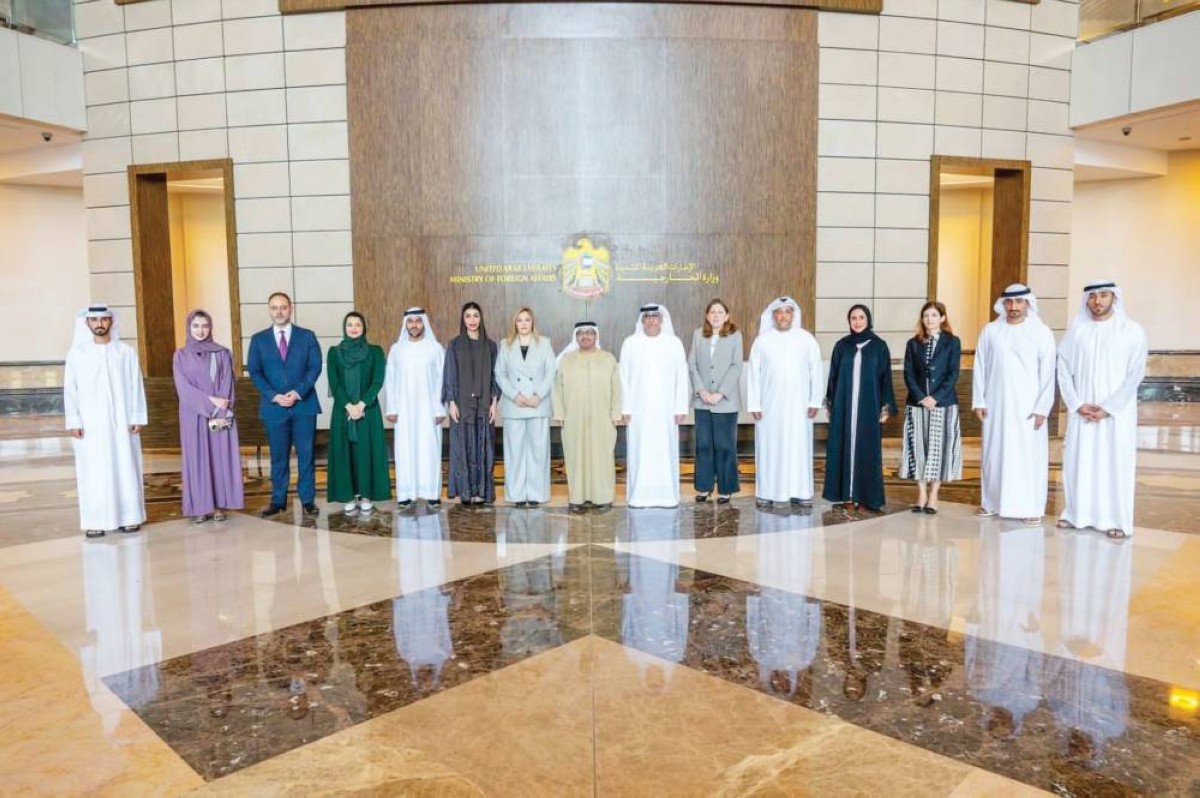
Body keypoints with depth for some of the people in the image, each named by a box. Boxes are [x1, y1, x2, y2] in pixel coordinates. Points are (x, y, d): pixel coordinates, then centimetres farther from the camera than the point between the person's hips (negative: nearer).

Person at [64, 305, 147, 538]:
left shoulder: (126, 352, 4)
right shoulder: (77, 353, 3)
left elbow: (136, 386, 4)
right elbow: (70, 390, 2)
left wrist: (137, 418, -2)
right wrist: (73, 422, -6)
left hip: (121, 422, 1)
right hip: (90, 424, 0)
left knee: (125, 469, 3)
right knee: (94, 473, 1)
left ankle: (128, 517, 11)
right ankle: (96, 521, 7)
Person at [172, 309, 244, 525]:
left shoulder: (222, 353, 5)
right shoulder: (181, 355, 5)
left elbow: (227, 385, -1)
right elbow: (183, 387, -4)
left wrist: (219, 413, -12)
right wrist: (209, 401, -15)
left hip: (221, 415, 0)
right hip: (193, 415, 0)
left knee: (220, 457, 0)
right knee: (197, 458, 1)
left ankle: (219, 506, 7)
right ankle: (201, 507, 5)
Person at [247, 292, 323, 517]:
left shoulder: (307, 336, 5)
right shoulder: (258, 339, 8)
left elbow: (315, 367, -1)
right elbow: (254, 372, 2)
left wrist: (297, 393, -13)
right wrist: (274, 396, -11)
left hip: (304, 404, -1)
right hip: (273, 406, 1)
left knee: (305, 454, 3)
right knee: (278, 456, 6)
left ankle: (308, 499, 11)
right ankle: (278, 500, 14)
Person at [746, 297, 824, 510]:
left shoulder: (806, 339, 2)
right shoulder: (762, 340, 1)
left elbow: (816, 371, 3)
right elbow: (753, 374, 1)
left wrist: (815, 401, -3)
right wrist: (754, 404, -4)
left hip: (798, 404, 0)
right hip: (769, 404, 0)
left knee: (799, 448, 0)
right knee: (769, 447, 2)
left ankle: (799, 493, 4)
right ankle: (766, 493, 7)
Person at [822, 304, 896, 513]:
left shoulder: (879, 346, 3)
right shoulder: (841, 345, 6)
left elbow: (886, 377, 2)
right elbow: (833, 376, 7)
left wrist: (886, 407, -4)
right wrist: (830, 404, 4)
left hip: (869, 406, -1)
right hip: (844, 406, 2)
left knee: (868, 449, 1)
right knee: (843, 448, 2)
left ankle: (867, 496, 7)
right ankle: (846, 493, 9)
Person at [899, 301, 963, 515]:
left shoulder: (952, 342, 3)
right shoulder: (913, 343, 9)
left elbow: (953, 374, -3)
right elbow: (908, 374, 3)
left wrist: (936, 397, -13)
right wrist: (921, 397, -10)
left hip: (944, 404, -2)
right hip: (917, 404, 2)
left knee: (939, 447, 0)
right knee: (918, 447, 2)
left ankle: (933, 495, 8)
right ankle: (921, 493, 11)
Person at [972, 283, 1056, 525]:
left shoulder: (1041, 332, -2)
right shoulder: (990, 331, 4)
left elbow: (1047, 372, -4)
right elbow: (980, 367, 5)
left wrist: (1042, 407, -9)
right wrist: (978, 400, 0)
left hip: (1027, 405, -2)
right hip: (995, 404, 2)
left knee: (1029, 455, 0)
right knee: (993, 453, 9)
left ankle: (1031, 507, 7)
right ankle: (991, 502, 20)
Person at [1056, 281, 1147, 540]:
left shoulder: (1132, 331, -1)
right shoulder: (1076, 330, 5)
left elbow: (1135, 375, -5)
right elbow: (1064, 369, 3)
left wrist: (1108, 408, -12)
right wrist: (1077, 404, -7)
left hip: (1117, 412, -2)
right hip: (1081, 412, 2)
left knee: (1115, 464, -1)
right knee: (1078, 462, 5)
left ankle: (1117, 520, 7)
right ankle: (1077, 513, 16)